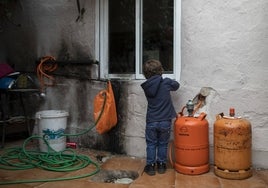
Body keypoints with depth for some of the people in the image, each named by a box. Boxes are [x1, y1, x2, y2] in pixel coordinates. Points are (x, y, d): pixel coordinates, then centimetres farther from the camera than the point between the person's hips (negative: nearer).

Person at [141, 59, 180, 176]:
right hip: (165, 120, -1)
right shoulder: (166, 82, -11)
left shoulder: (146, 87, -4)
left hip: (151, 121, 1)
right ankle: (161, 165, 26)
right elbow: (176, 85, 8)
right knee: (163, 144, 15)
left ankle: (150, 166, 20)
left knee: (151, 144, 14)